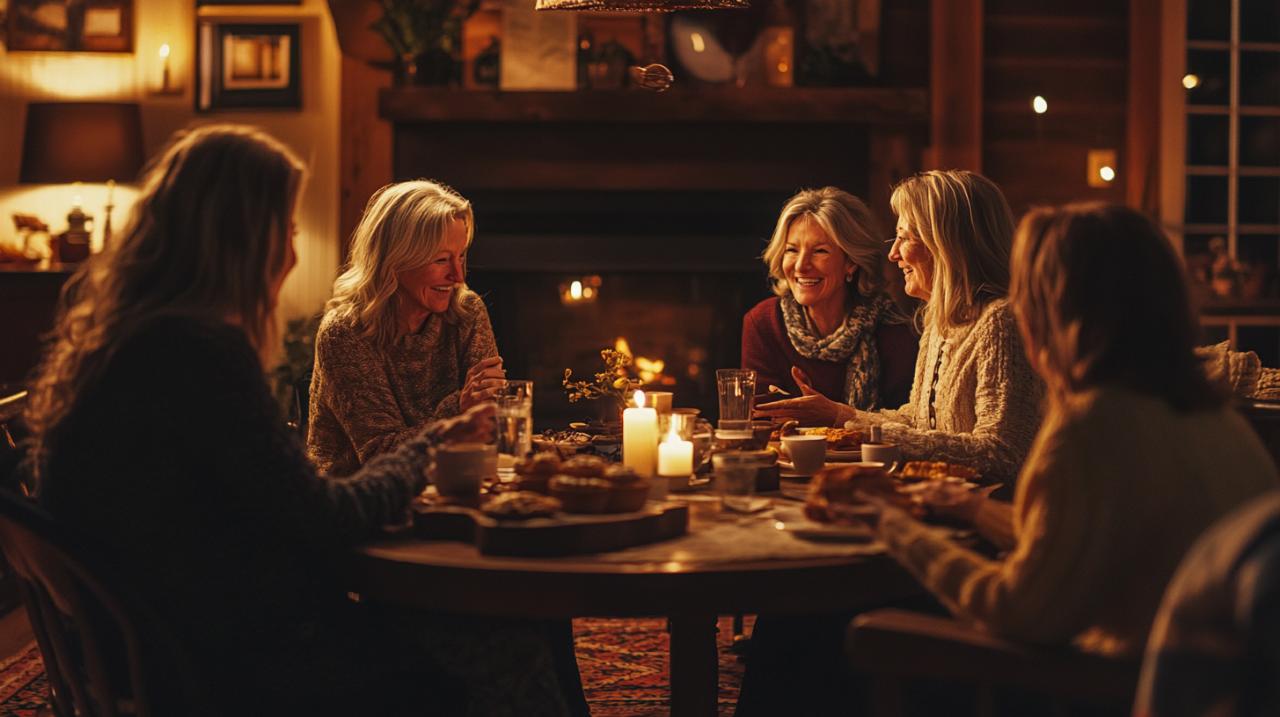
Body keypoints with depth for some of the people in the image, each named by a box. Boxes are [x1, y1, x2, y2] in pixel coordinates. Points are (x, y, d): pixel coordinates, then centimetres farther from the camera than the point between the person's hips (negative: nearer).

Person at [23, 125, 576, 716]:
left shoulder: (111, 336, 8)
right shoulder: (202, 349, -22)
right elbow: (324, 522, -16)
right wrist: (426, 445, 2)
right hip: (236, 666, -9)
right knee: (508, 651, -1)